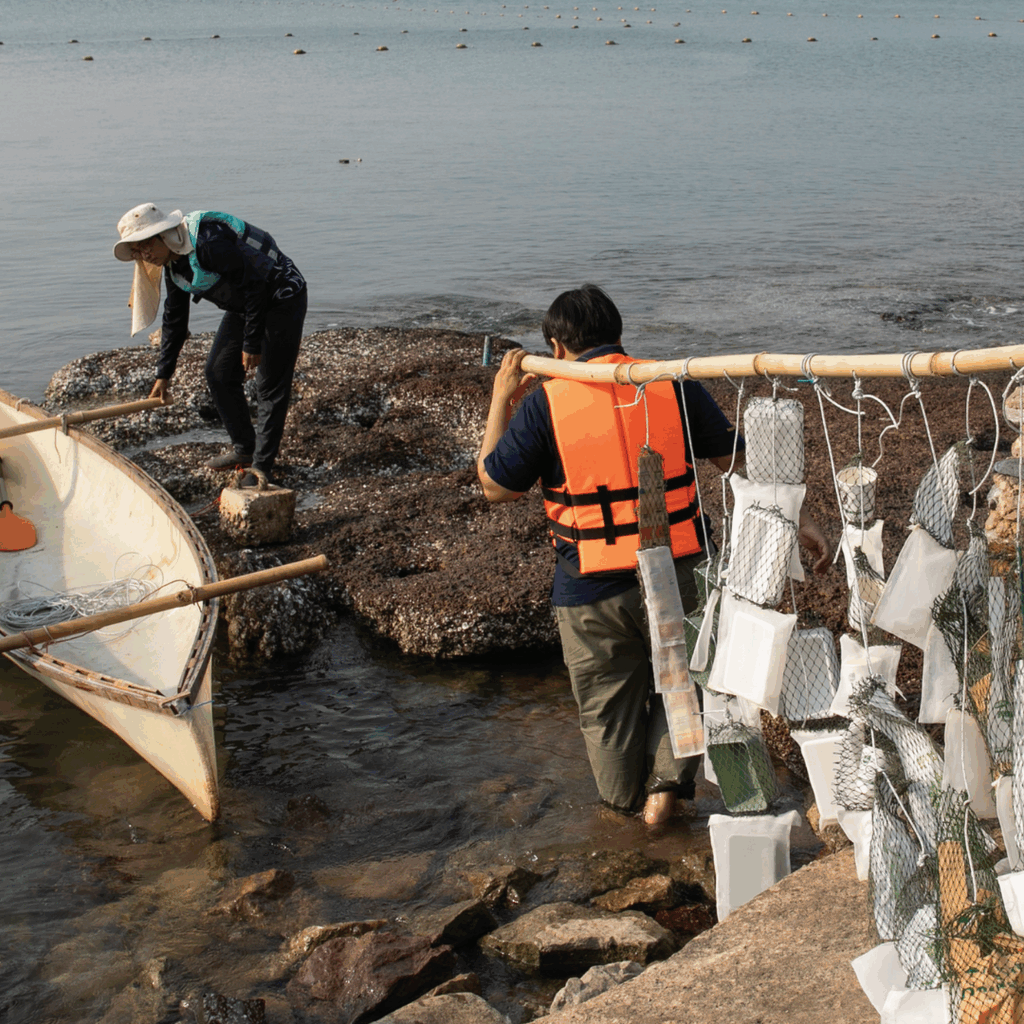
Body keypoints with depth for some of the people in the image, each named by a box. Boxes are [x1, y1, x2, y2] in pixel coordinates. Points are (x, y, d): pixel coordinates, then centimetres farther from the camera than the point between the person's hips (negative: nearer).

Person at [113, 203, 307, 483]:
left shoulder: (208, 241, -29)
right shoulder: (172, 263, 3)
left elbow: (254, 284, -26)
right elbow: (174, 320, 13)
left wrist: (252, 343, -21)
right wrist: (163, 375, 15)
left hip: (280, 298, -10)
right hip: (244, 305, 10)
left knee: (270, 384, -9)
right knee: (219, 373, 10)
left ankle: (262, 466, -4)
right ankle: (244, 449, 22)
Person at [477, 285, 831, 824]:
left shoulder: (545, 403, -9)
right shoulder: (673, 387, -2)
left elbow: (495, 486, 2)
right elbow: (740, 462, 2)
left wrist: (500, 402, 12)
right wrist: (797, 520, 9)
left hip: (591, 593, -1)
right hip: (675, 577, 1)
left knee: (607, 701, 20)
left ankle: (623, 800, 39)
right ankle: (666, 783, 19)